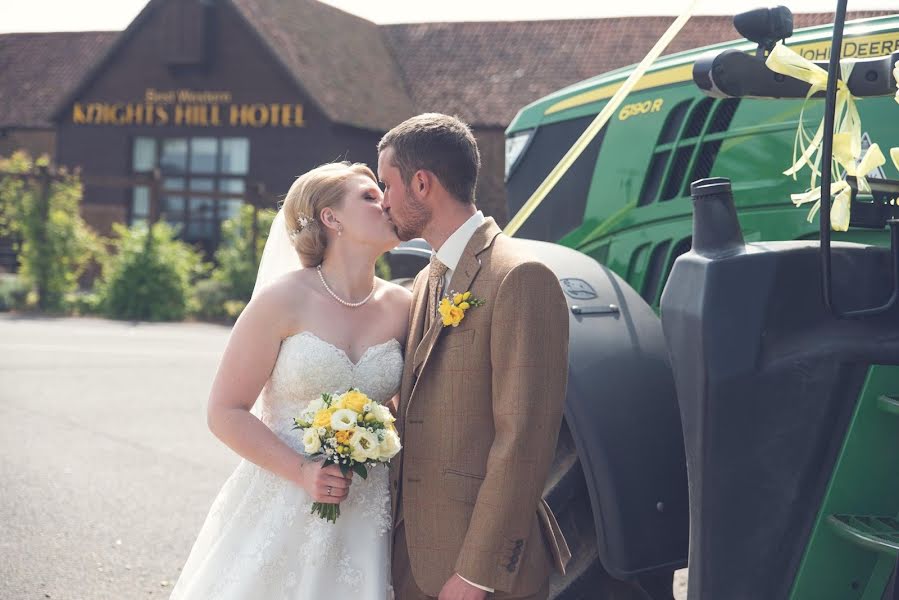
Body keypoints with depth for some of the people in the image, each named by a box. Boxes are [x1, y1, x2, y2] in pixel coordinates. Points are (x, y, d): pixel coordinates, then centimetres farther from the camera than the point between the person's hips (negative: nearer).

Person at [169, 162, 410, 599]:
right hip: (281, 509, -3)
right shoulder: (284, 300, -10)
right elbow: (225, 412, -8)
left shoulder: (400, 307, 2)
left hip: (363, 520, 4)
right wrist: (302, 472, -17)